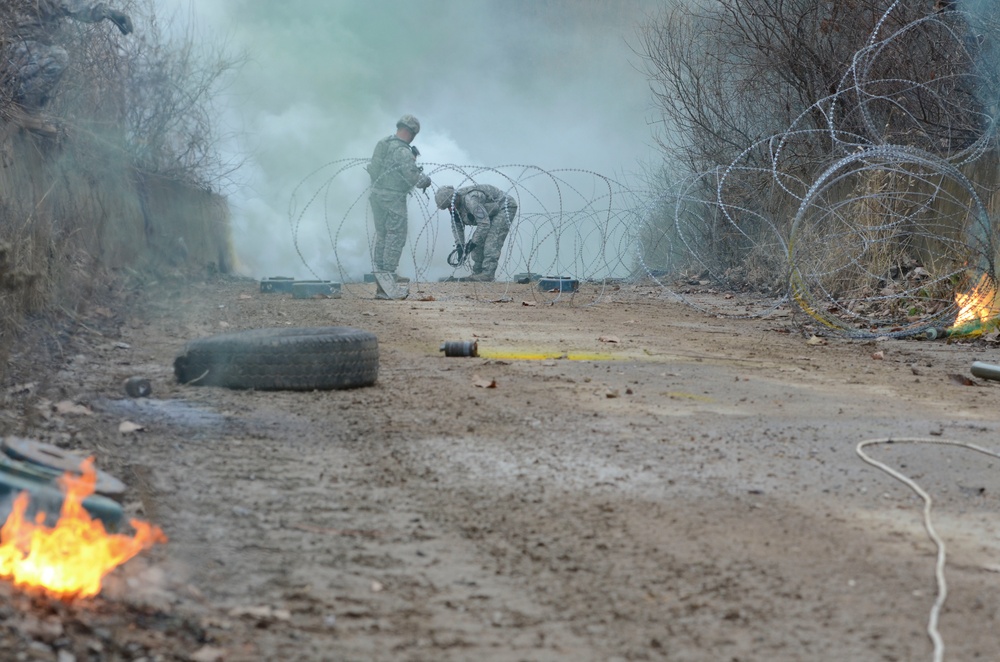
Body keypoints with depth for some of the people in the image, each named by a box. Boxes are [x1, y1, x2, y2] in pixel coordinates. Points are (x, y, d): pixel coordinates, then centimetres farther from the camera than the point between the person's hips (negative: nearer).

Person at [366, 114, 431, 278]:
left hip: (376, 193, 8)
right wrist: (426, 180, -2)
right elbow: (413, 178, -20)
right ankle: (389, 271, 3)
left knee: (381, 234, 18)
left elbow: (372, 169, 13)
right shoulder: (403, 152, -19)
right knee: (396, 235, 3)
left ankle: (379, 269, 24)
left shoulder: (382, 144, 5)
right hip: (394, 197, -8)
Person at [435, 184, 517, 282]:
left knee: (492, 241, -20)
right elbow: (456, 226, 4)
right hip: (492, 213, 10)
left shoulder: (471, 200, -36)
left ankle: (488, 273, -21)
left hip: (505, 208, -10)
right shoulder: (455, 204, -6)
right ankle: (478, 272, 6)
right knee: (479, 241, 2)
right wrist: (459, 245, -8)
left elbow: (484, 224, -34)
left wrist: (472, 243, -26)